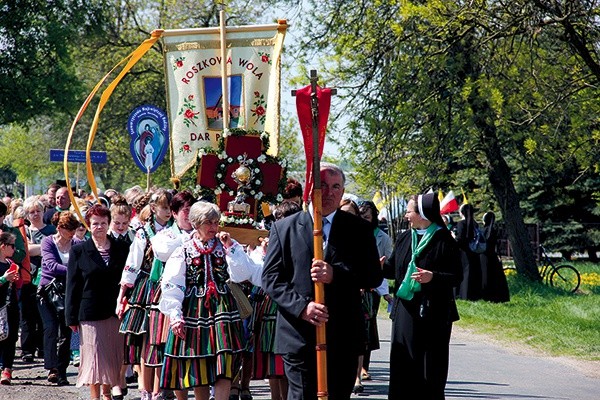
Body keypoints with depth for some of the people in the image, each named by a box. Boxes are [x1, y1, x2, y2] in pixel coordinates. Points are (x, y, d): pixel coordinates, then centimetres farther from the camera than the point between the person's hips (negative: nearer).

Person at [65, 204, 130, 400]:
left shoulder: (121, 248, 7)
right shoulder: (79, 251, 1)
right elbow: (72, 286, 0)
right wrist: (72, 317, -3)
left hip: (115, 311, 2)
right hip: (90, 313, -2)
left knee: (112, 355, 6)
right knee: (94, 355, -4)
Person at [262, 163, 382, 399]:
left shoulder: (359, 229, 9)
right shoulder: (284, 228, 7)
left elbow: (374, 276, 2)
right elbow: (270, 279, 2)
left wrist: (336, 275, -15)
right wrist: (301, 306, -14)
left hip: (343, 338, 1)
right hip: (299, 337, -1)